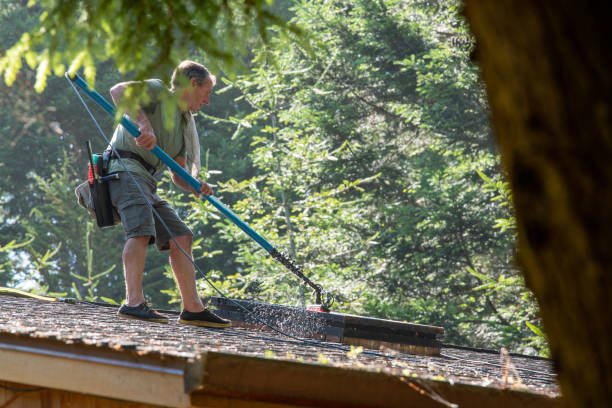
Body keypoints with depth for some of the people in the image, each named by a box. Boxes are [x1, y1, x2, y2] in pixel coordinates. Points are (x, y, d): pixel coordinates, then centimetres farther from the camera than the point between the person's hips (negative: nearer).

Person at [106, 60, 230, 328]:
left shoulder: (184, 124, 27)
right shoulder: (158, 91, 3)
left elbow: (178, 175, 25)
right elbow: (118, 91, -15)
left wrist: (195, 186, 2)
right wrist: (144, 123, -27)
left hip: (146, 183, 10)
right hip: (125, 169, -10)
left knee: (181, 236, 8)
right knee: (142, 229, -27)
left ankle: (193, 308, 11)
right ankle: (133, 303, -39)